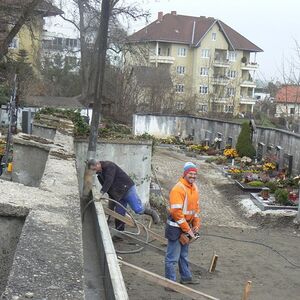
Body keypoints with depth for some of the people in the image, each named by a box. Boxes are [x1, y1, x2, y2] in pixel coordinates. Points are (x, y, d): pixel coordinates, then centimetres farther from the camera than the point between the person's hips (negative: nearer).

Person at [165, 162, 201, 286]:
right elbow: (176, 212, -24)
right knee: (173, 257, -1)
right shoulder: (178, 188, -21)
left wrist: (196, 225, 9)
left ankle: (186, 277, 37)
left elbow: (196, 207, 18)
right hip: (176, 227, -9)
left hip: (187, 225, 9)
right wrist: (187, 229, -19)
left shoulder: (194, 187, 8)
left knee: (184, 254, 23)